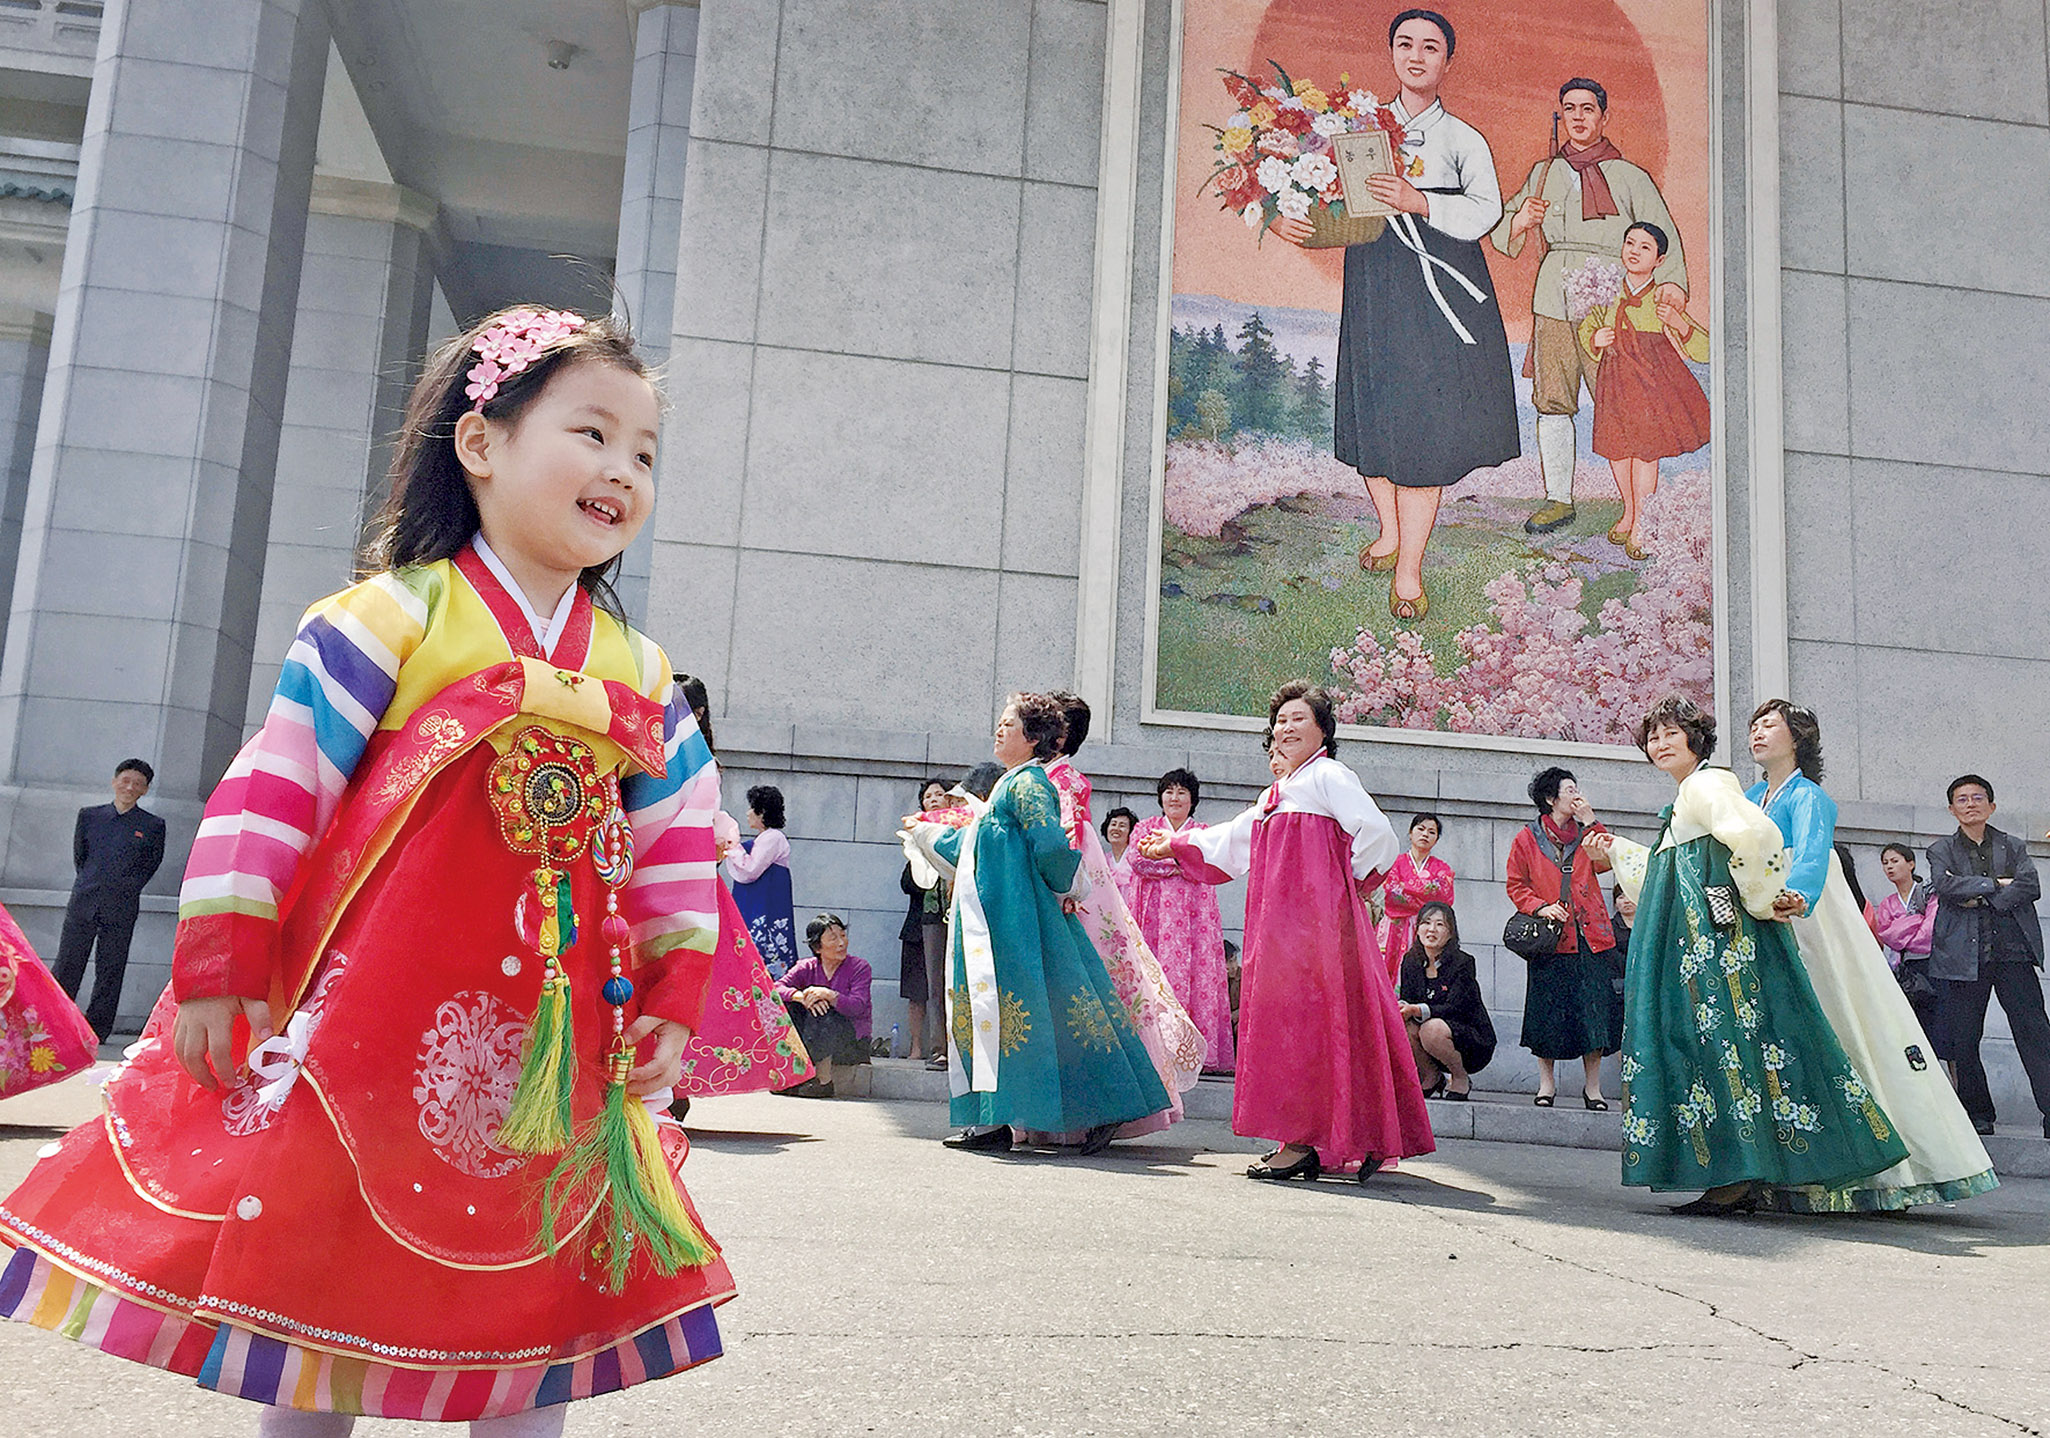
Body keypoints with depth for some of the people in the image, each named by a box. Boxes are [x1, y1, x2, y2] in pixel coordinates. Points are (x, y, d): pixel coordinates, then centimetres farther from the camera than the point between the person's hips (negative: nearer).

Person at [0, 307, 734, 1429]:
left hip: (546, 1054, 4)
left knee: (531, 1294, 10)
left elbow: (680, 841, 9)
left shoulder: (640, 675, 6)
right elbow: (271, 787, -7)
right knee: (314, 1276, 9)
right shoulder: (398, 614, -6)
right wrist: (217, 969, -9)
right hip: (361, 1034, -3)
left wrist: (671, 1000, 5)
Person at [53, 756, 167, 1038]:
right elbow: (78, 855, 19)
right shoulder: (89, 816, 10)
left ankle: (95, 1032, 7)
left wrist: (128, 887, 9)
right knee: (67, 966, 1)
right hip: (82, 903, 2)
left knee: (110, 972, 1)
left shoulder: (153, 826, 4)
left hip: (120, 909, -2)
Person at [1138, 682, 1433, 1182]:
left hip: (1317, 918, -9)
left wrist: (1344, 881, -4)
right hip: (1281, 923, 9)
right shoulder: (1275, 795, 23)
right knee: (1282, 1018, 6)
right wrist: (1175, 846, 39)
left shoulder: (1329, 776, -4)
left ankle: (1305, 1144, -8)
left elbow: (1378, 834, -14)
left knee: (1305, 1020, -10)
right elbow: (1231, 841, 35)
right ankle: (1303, 1141, 12)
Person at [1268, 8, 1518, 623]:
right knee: (1374, 412, 3)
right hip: (1373, 283, 2)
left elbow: (1486, 211, -6)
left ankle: (1408, 569, -3)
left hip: (1440, 286, -2)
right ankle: (1390, 532, 27)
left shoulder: (1464, 140, 10)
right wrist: (1286, 219, -10)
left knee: (1424, 420, -6)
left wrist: (1420, 203, -23)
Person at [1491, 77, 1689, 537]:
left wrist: (1671, 280, -16)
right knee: (1552, 403, 2)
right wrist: (1521, 221, -3)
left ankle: (1636, 512, -1)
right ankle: (1559, 500, 15)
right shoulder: (1544, 173, 19)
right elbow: (1501, 230, 20)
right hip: (1553, 301, 4)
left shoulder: (1629, 177, 10)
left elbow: (1662, 234, 3)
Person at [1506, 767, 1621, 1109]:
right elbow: (1516, 885, 6)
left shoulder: (1585, 833, 16)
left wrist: (1591, 823, -4)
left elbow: (1604, 862, -2)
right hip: (1551, 938, -2)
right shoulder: (1527, 839, 7)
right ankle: (1547, 1083, 11)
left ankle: (1592, 1086, 8)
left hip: (1590, 937, 2)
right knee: (1547, 1011, -1)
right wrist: (1540, 907, -11)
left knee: (1594, 1009, -1)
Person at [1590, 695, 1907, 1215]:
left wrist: (1764, 899, -17)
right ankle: (1738, 1179, 8)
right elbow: (1670, 874, 31)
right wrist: (1619, 852, 36)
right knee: (1704, 1035, 7)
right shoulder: (1685, 799, 24)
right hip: (1695, 943, 10)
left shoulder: (1707, 784, -7)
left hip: (1718, 931, -10)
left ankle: (1737, 1178, -11)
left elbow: (1753, 835, -25)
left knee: (1722, 1035, -11)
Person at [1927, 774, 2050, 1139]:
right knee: (1962, 1042, 0)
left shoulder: (2013, 847, 17)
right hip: (1962, 955, 0)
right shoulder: (1942, 850, 13)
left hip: (2012, 951, 0)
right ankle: (1979, 1117, 11)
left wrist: (1982, 899, -9)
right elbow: (1945, 886, -8)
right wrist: (1997, 883, -6)